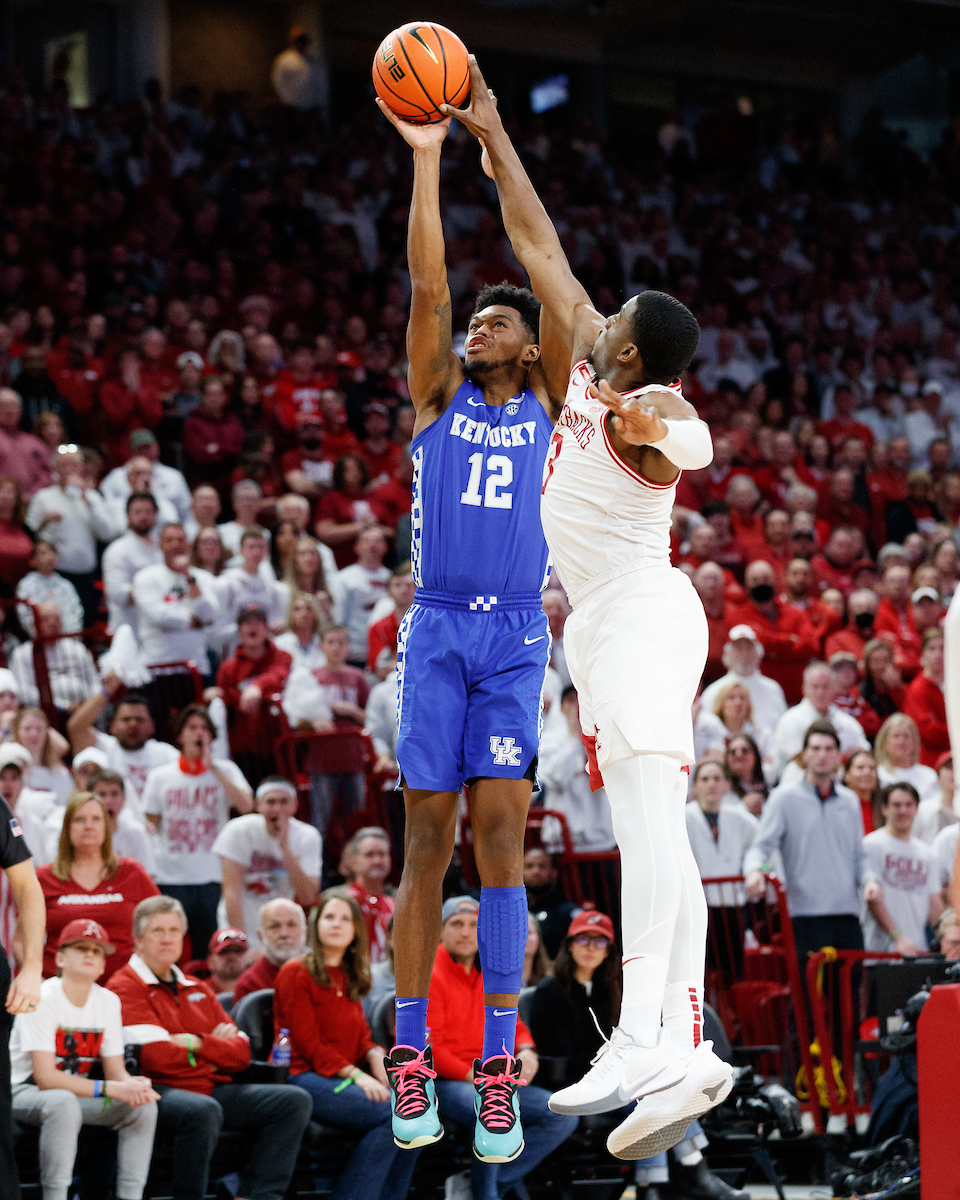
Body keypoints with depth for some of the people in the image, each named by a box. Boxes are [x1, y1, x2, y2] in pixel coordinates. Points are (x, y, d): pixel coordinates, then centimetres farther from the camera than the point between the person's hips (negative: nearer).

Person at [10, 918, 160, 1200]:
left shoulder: (108, 1002, 1)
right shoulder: (43, 999, -19)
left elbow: (115, 1070, 2)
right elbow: (44, 1077, -26)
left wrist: (131, 1084, -25)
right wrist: (110, 1088, -32)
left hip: (75, 1091, 7)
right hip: (24, 1090, -7)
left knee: (143, 1105, -13)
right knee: (63, 1102, -39)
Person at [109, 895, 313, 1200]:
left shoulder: (198, 990, 23)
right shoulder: (126, 987, -1)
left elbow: (241, 1054, 14)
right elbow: (156, 1057, -13)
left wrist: (196, 1043, -6)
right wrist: (216, 1050, 1)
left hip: (213, 1089, 8)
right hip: (160, 1090, -8)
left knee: (293, 1101, -7)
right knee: (203, 1110, -39)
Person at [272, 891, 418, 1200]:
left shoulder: (349, 979, 22)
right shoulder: (297, 973, -1)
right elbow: (307, 1042, -8)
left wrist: (378, 1059, -5)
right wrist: (355, 1075, -17)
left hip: (344, 1079, 7)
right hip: (305, 1077, -7)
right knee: (391, 1115, -28)